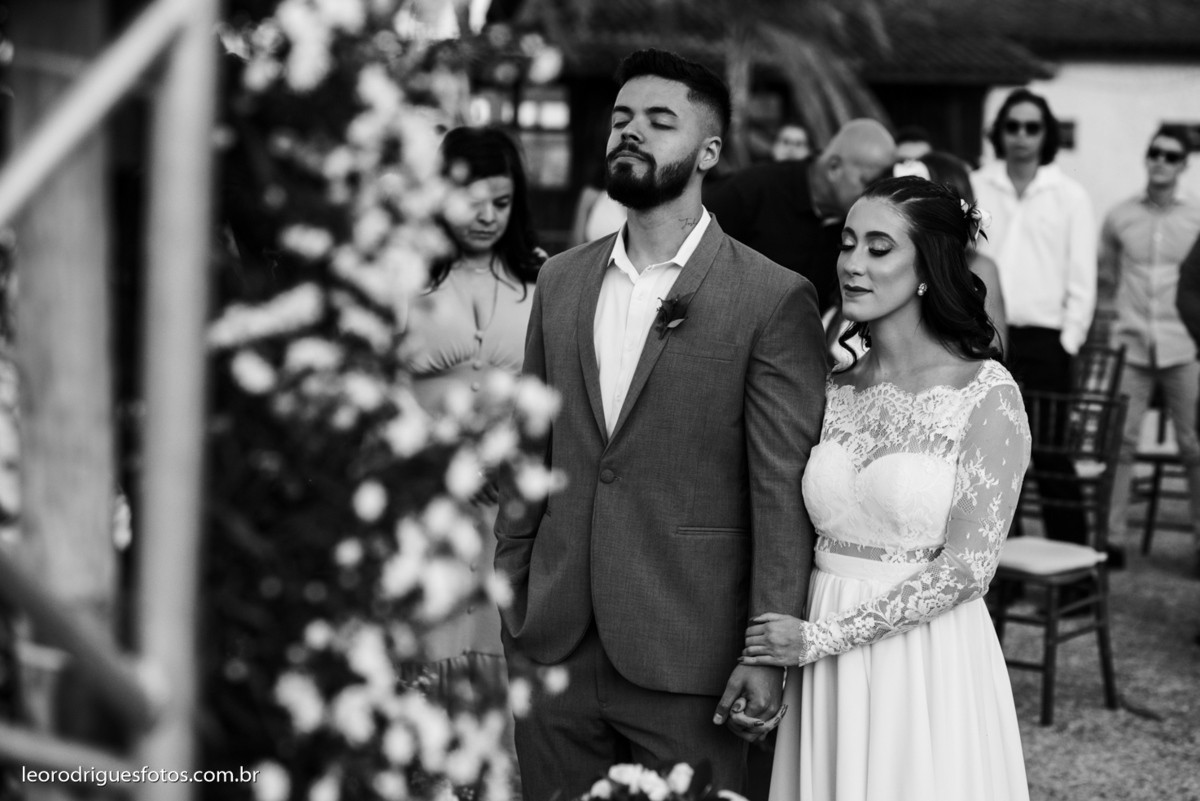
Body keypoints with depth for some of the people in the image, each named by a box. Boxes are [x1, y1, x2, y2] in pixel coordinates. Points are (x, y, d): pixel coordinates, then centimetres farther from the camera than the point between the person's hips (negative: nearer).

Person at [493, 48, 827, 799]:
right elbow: (532, 454, 13)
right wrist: (507, 593, 9)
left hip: (685, 655, -4)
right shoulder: (560, 280, 9)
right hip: (553, 646, 4)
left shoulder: (774, 299, -7)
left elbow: (783, 491, -9)